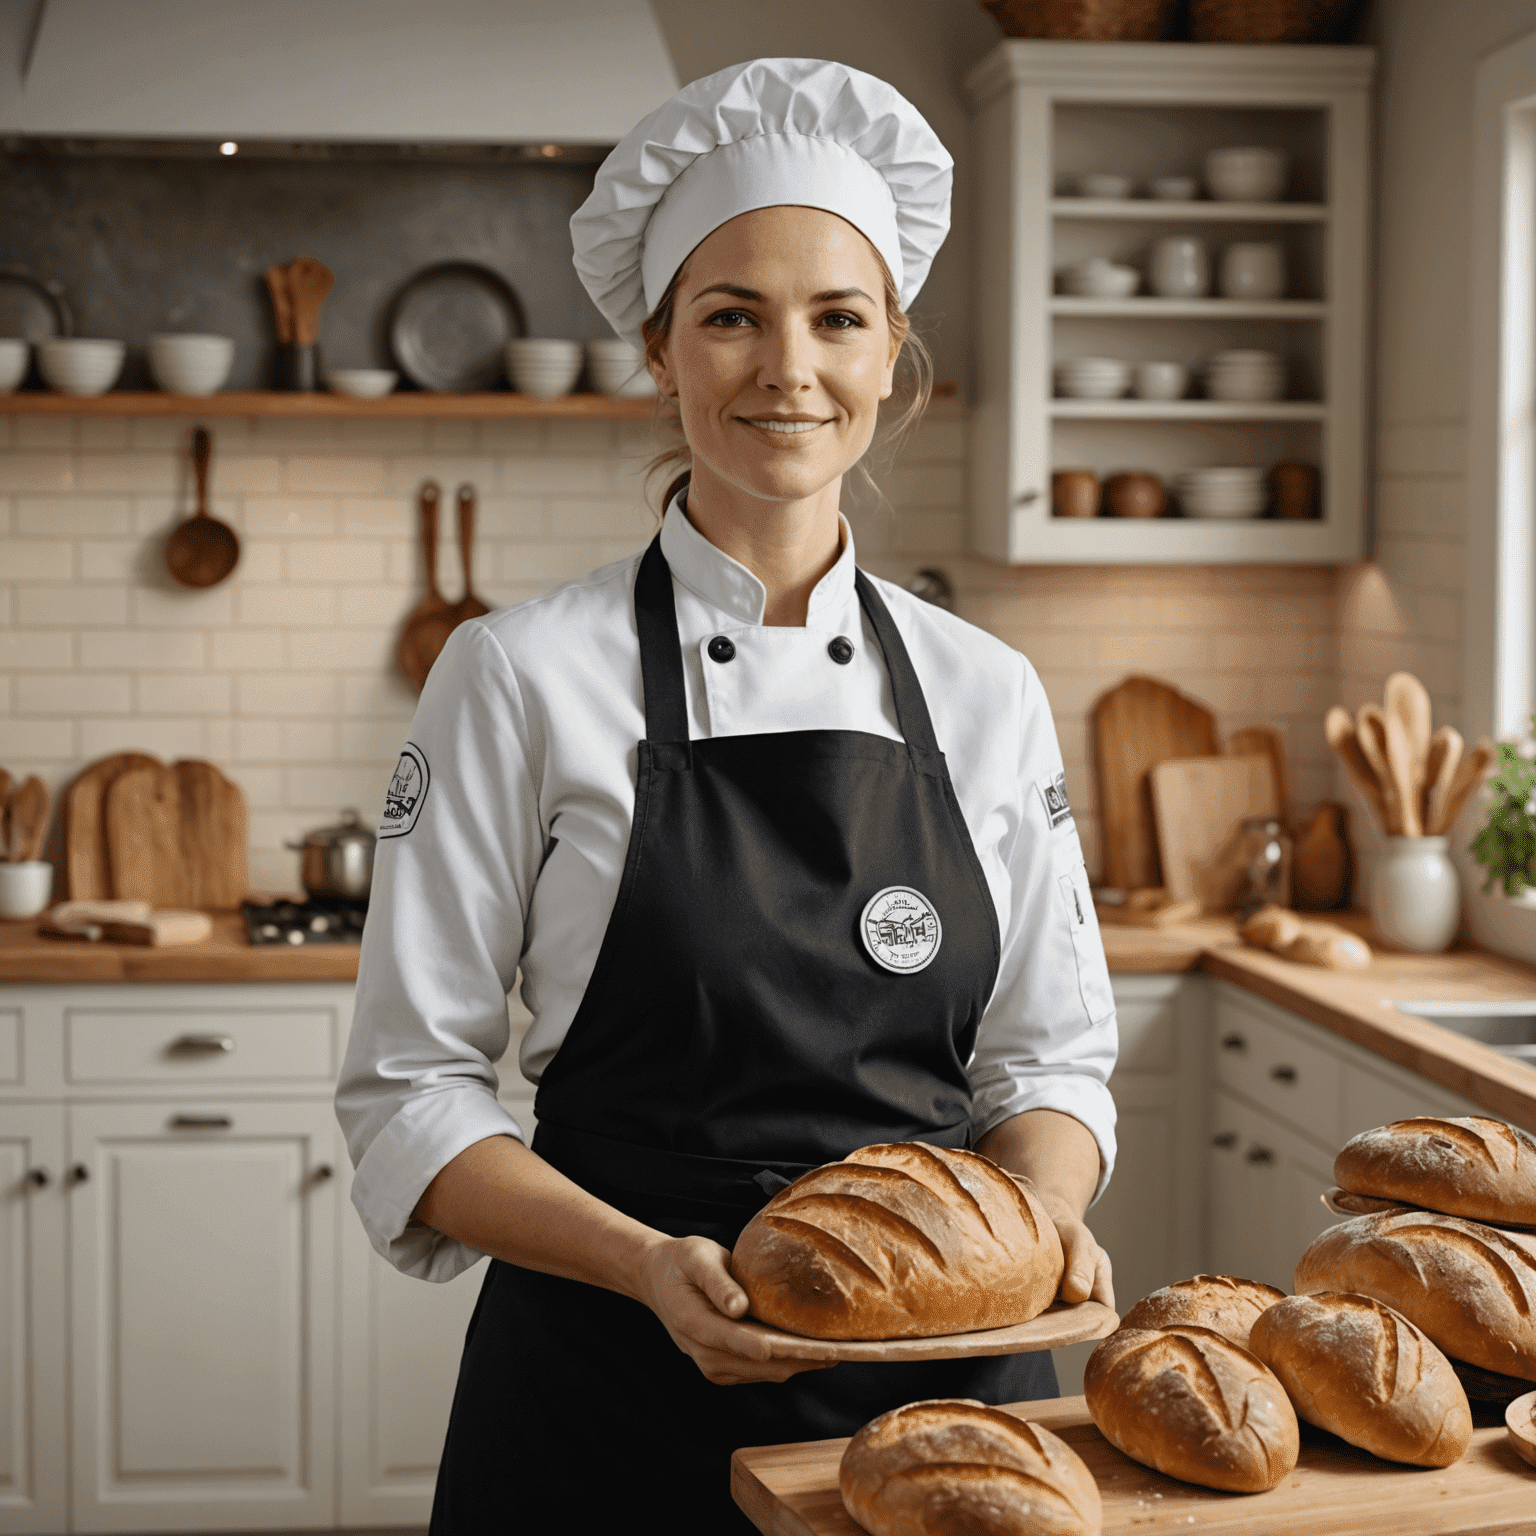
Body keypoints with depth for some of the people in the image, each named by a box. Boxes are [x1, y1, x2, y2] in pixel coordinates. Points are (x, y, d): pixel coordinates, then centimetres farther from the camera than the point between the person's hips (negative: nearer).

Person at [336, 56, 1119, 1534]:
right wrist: (646, 1262, -20)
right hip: (617, 1397, -3)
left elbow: (1048, 1055, 9)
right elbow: (407, 1093, -6)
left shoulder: (987, 693, 4)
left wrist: (1043, 1209, -11)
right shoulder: (521, 676, -6)